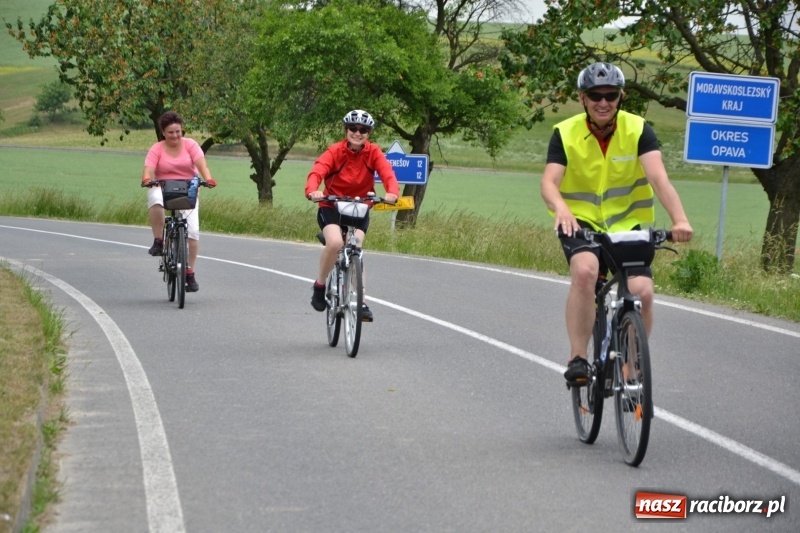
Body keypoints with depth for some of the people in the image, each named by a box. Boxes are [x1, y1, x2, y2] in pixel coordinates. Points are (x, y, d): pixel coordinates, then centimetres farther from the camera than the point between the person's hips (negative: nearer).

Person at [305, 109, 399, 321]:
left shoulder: (373, 153, -9)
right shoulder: (335, 151, -15)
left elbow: (387, 172, -25)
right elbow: (317, 172, -30)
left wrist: (392, 192, -47)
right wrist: (313, 191, -53)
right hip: (331, 207, -2)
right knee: (335, 242, -28)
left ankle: (359, 301, 0)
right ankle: (320, 285, -5)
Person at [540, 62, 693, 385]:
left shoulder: (638, 130, -9)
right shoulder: (566, 134, -9)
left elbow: (658, 178, -23)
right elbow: (549, 182, -22)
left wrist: (679, 219, -40)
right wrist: (561, 209, -46)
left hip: (627, 223, 1)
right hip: (581, 221, -1)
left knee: (642, 292, -18)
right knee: (585, 270, -32)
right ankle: (577, 359, -23)